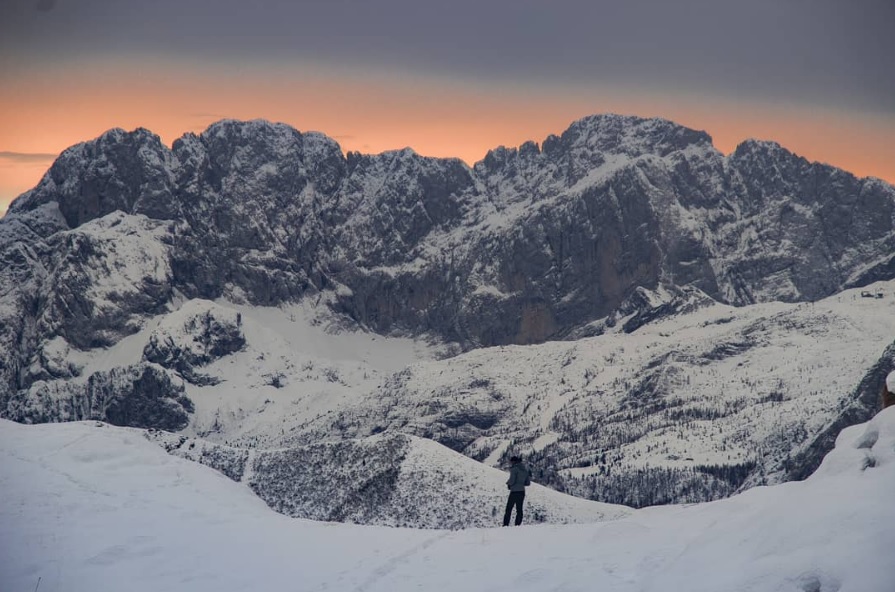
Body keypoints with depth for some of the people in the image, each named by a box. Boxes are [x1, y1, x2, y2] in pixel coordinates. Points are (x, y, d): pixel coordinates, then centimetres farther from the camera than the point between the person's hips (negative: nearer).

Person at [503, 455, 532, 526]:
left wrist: (508, 483, 3)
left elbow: (512, 480, -17)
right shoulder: (526, 469, 11)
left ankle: (506, 525, -3)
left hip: (514, 491, -6)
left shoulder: (514, 468, -10)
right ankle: (518, 525, 3)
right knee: (519, 510, 9)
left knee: (508, 509, 0)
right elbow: (528, 483, 13)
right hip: (522, 491, 6)